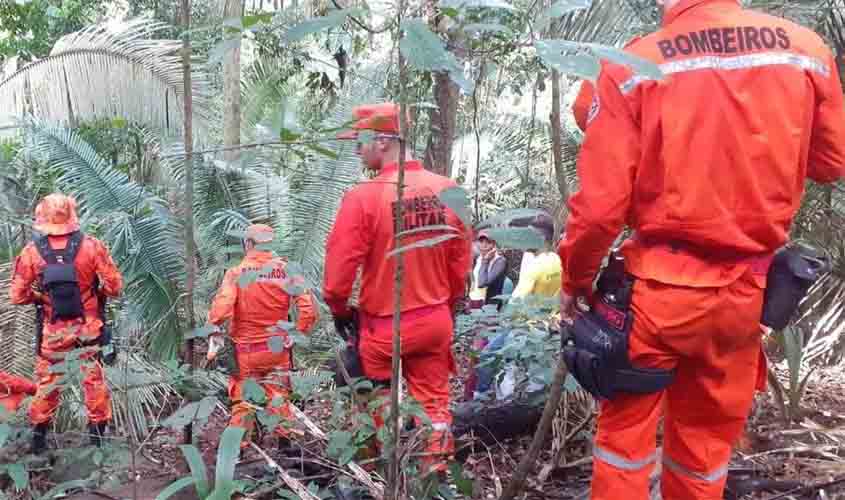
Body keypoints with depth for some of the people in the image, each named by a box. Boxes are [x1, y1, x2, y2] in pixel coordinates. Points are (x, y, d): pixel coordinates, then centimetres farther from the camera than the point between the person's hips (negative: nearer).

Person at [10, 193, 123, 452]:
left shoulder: (31, 251, -10)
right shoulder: (91, 245, -13)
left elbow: (18, 296, -5)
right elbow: (114, 285, -10)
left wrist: (41, 297, 12)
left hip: (54, 329, 1)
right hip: (89, 325, -1)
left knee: (47, 380, 18)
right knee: (94, 379, 12)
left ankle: (39, 436, 29)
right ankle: (98, 435, 20)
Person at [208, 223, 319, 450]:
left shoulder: (236, 273, -14)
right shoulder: (287, 271, -7)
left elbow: (221, 308, -25)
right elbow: (309, 309, -11)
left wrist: (214, 333, -8)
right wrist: (298, 333, 2)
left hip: (245, 349, -2)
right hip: (277, 348, 2)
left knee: (243, 398, 12)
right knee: (278, 394, 18)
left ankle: (238, 447, 18)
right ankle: (284, 440, 25)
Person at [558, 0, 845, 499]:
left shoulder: (633, 65, -12)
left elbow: (600, 202, -14)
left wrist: (574, 279, 1)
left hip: (659, 288, -3)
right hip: (747, 291, 3)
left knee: (625, 427, 15)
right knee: (708, 438, 20)